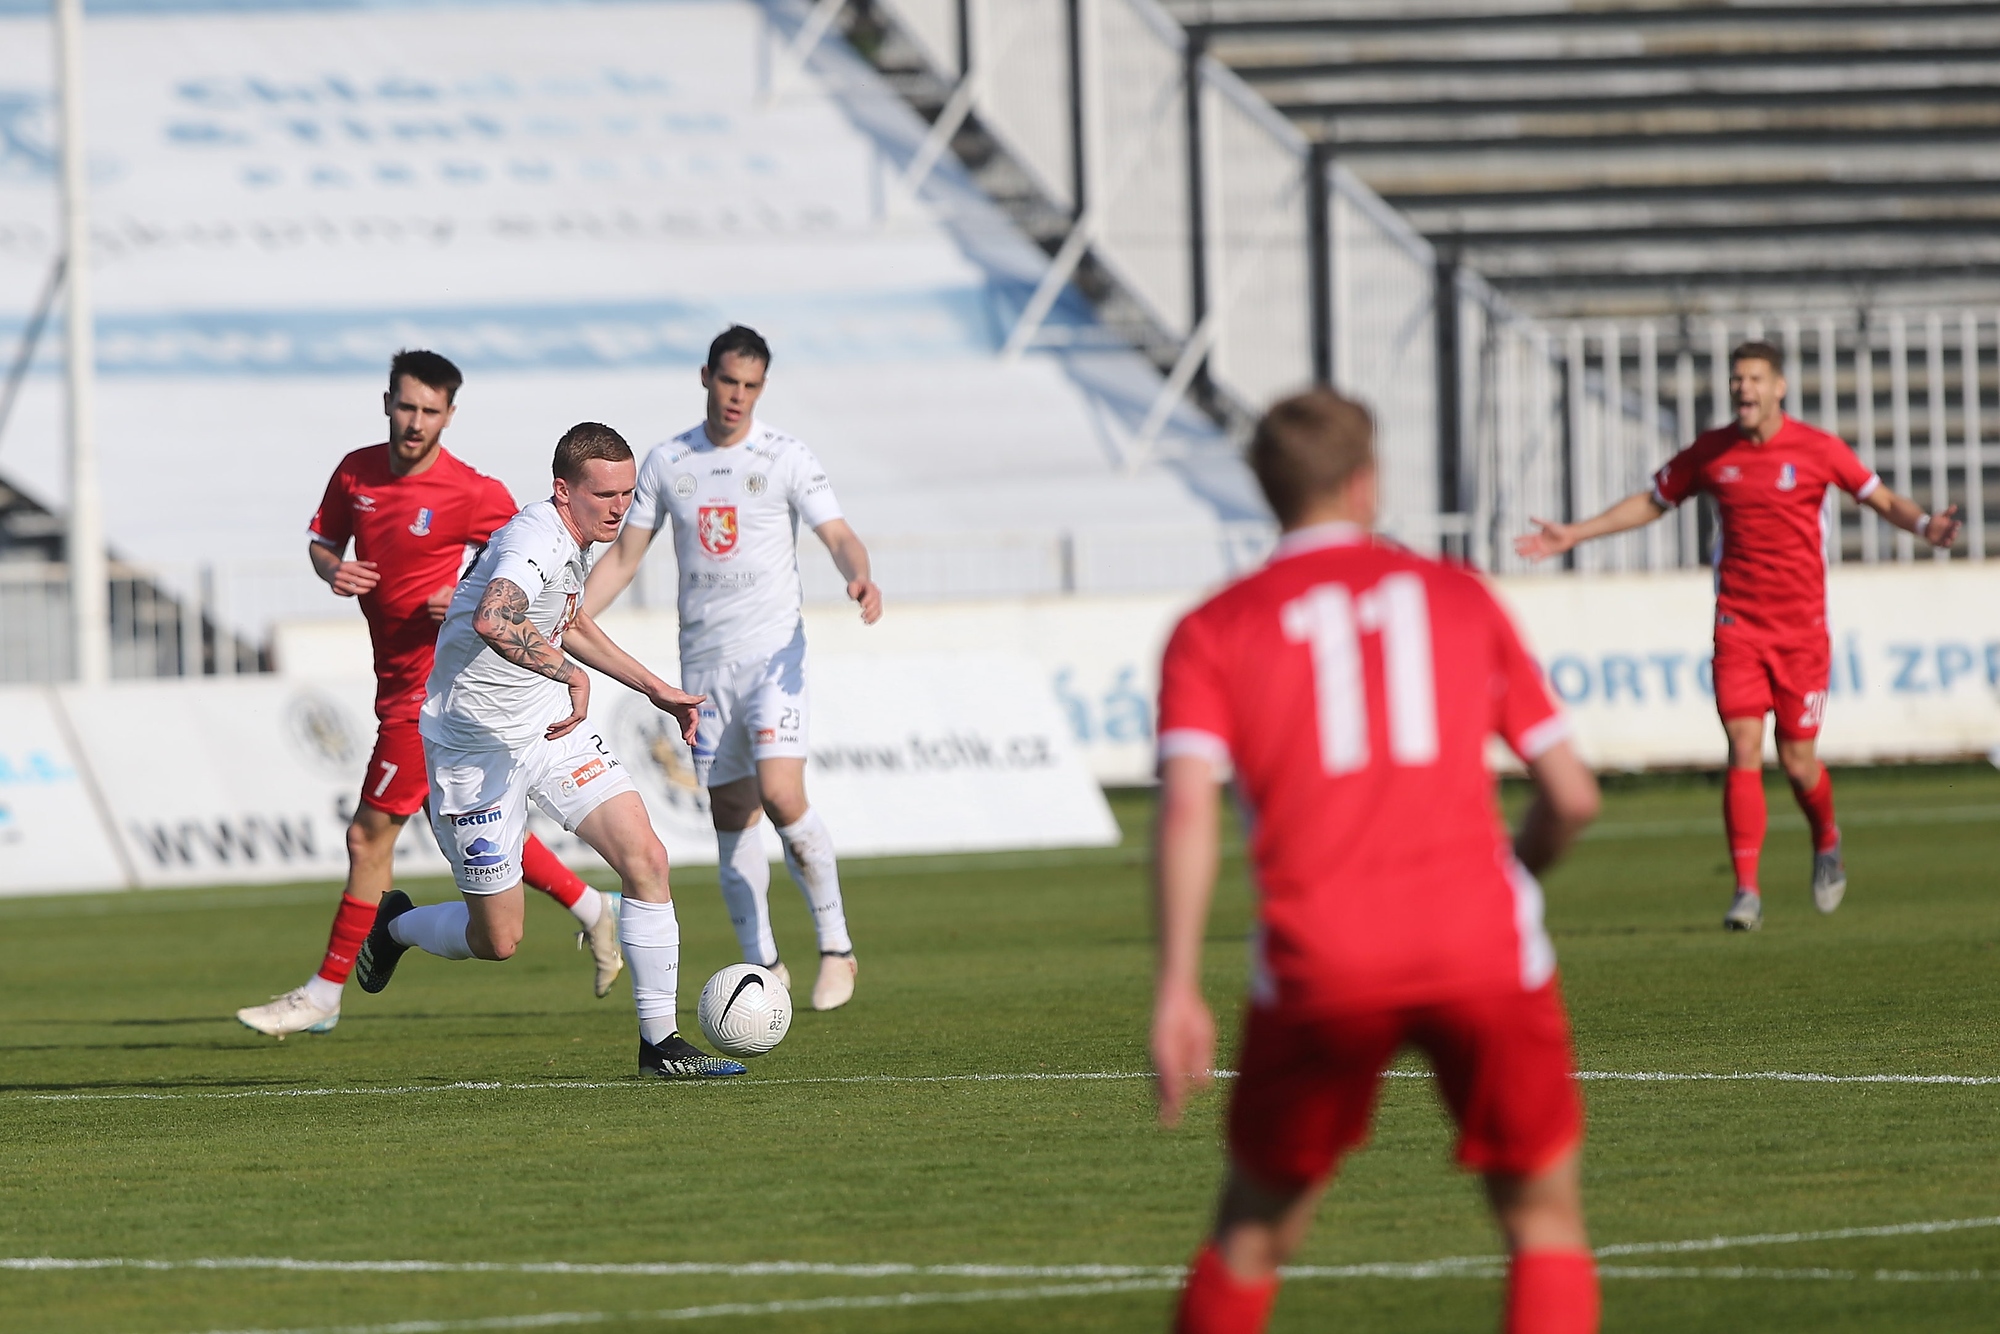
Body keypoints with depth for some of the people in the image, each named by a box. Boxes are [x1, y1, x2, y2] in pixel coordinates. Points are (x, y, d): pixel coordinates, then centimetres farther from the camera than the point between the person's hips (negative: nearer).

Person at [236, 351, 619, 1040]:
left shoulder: (470, 493, -15)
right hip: (401, 680, 8)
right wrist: (332, 570, -7)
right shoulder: (356, 472, 3)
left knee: (370, 835, -5)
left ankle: (323, 996, 2)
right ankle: (593, 911, 35)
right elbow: (321, 540, 16)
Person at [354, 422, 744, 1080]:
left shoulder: (572, 539, 5)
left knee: (646, 859, -10)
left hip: (552, 727, 8)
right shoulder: (536, 540, -26)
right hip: (477, 746, -8)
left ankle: (660, 1042, -3)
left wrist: (655, 689, 26)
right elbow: (493, 623, -48)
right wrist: (571, 674, -40)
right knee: (498, 940, 1)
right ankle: (396, 924, 35)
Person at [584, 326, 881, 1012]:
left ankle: (836, 944, -5)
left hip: (774, 653, -4)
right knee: (730, 815, 5)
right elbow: (622, 556, 12)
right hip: (703, 662, 4)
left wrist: (860, 577, -33)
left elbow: (838, 536, -10)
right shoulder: (667, 463, 7)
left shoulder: (786, 458, -3)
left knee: (780, 795, -20)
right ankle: (763, 966, 14)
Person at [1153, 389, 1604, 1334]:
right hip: (1481, 939, 0)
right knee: (1544, 1216, 11)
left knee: (1255, 1229, 17)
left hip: (1321, 966, 0)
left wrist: (1176, 988, -8)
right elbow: (1571, 795, 14)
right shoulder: (1459, 596, 16)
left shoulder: (1212, 631, 10)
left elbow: (1187, 806, -6)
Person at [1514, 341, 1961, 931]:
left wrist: (1924, 524, -18)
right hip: (1738, 626, 1)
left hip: (1802, 627, -1)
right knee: (1744, 750, -11)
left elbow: (1882, 498, 3)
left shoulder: (1818, 449, -3)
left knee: (1798, 759, 1)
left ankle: (1826, 844, 34)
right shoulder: (1711, 452, 3)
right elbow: (1651, 503, 17)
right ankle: (1747, 890, -9)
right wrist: (1574, 534, 14)